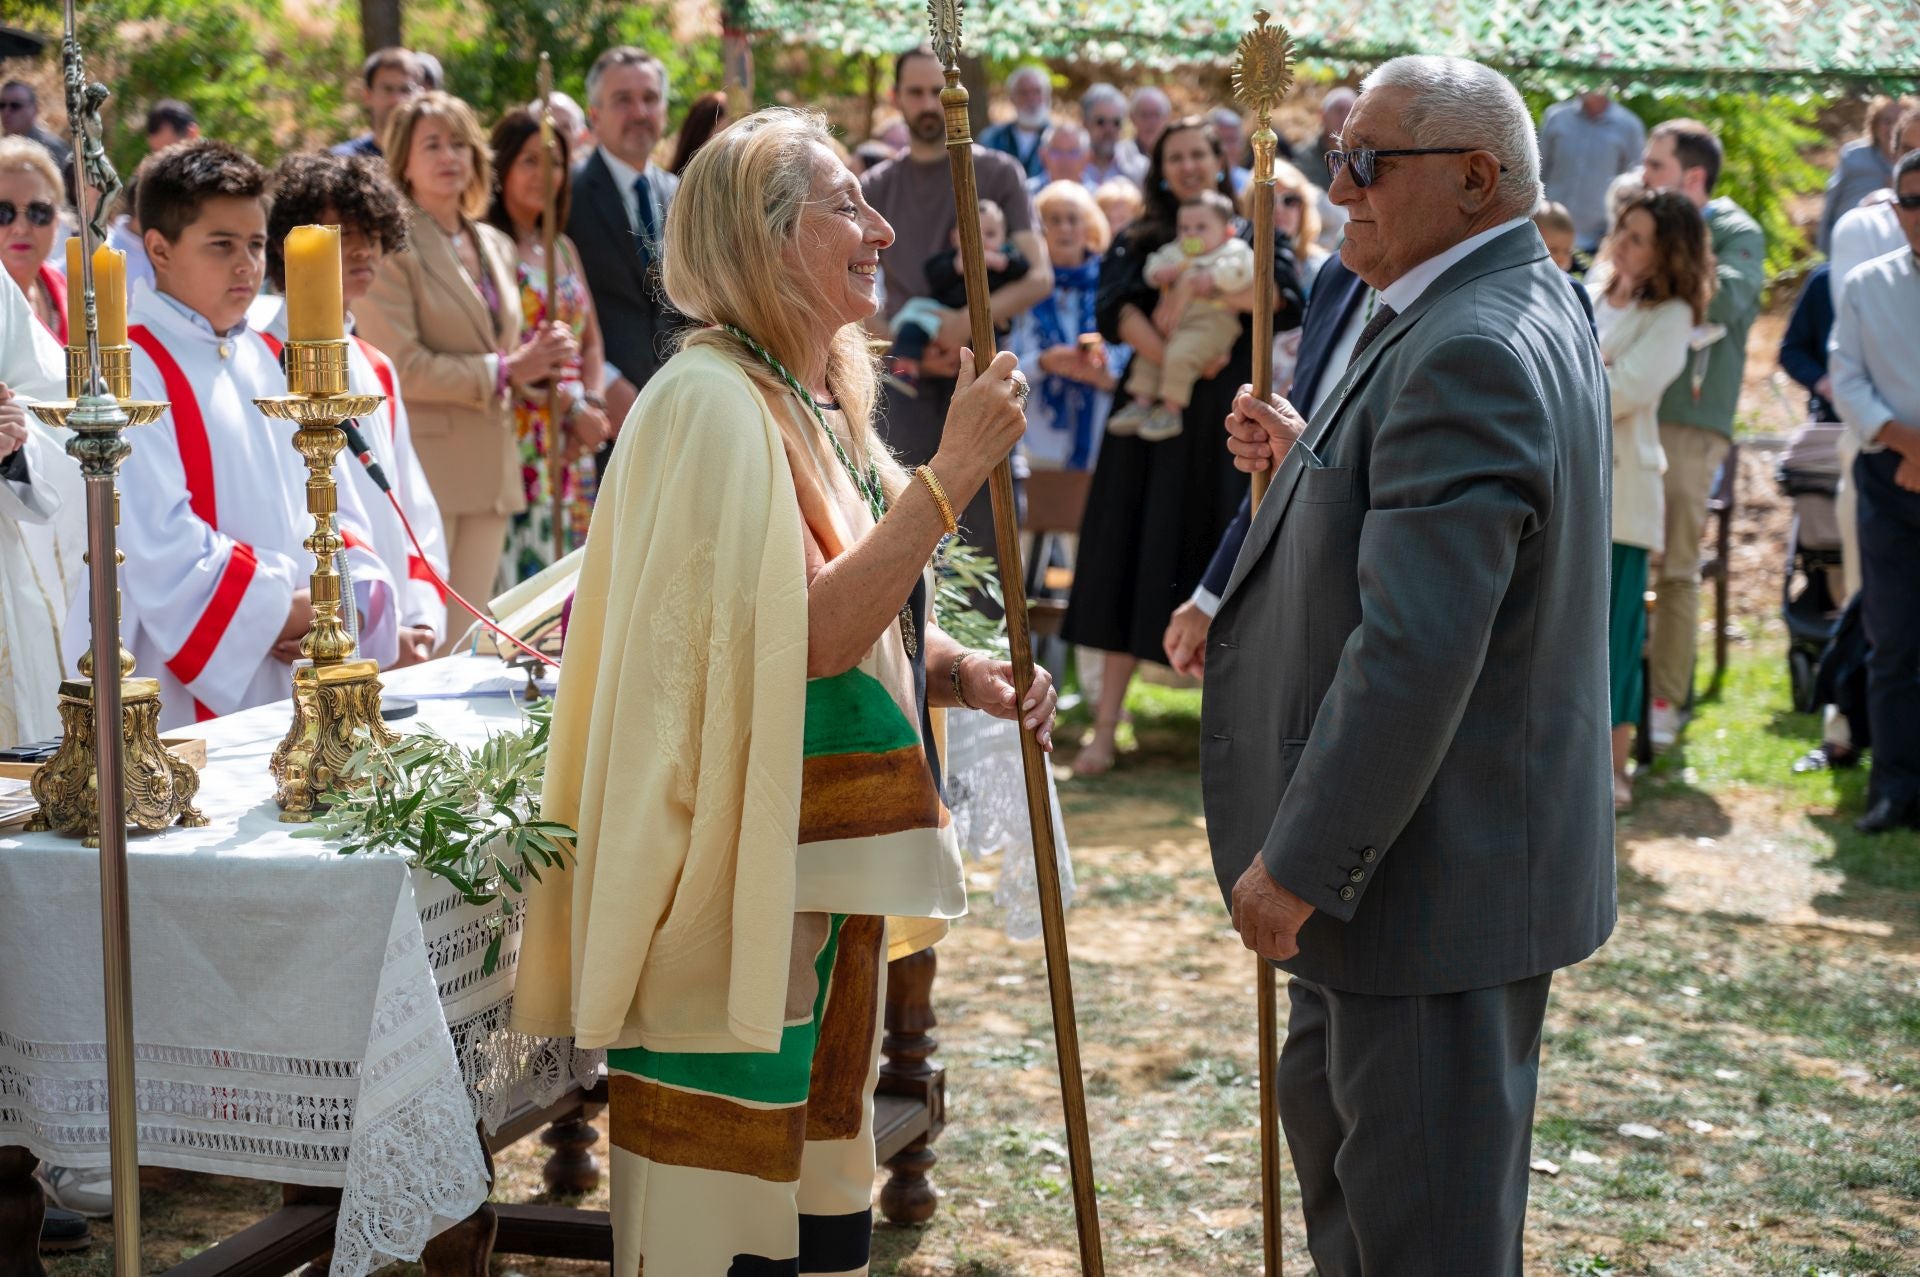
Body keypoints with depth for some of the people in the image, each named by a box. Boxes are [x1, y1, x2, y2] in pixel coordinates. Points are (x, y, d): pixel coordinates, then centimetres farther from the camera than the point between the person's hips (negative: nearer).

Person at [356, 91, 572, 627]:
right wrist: (504, 370, -15)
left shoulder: (496, 246, 17)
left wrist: (537, 357, 1)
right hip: (423, 469, -7)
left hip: (488, 467, 7)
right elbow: (400, 365, -16)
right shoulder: (391, 246, -7)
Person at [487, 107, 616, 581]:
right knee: (519, 572, -10)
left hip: (572, 445, 7)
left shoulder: (563, 249, 17)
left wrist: (594, 403, -1)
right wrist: (572, 405, -15)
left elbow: (591, 343, 18)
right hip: (518, 441, -7)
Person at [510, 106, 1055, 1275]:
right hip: (742, 879, -9)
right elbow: (805, 637, -24)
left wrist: (965, 674, 0)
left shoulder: (822, 401, 11)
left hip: (825, 865, 9)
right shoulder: (713, 401, -17)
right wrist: (954, 470, -23)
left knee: (818, 1182, 17)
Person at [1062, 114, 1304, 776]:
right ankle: (1104, 729, -2)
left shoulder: (1255, 235, 10)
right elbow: (1116, 311, -6)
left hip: (1230, 417, -1)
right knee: (1135, 561, -3)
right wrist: (1173, 357, -20)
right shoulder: (1137, 241, 12)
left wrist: (1208, 293, -20)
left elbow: (1288, 298, -9)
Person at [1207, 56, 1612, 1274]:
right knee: (1334, 1116, 26)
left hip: (1438, 875, -11)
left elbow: (1416, 648, -29)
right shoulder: (1528, 309, 9)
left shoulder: (1466, 353, -24)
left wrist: (1298, 864, -24)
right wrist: (1315, 466, 7)